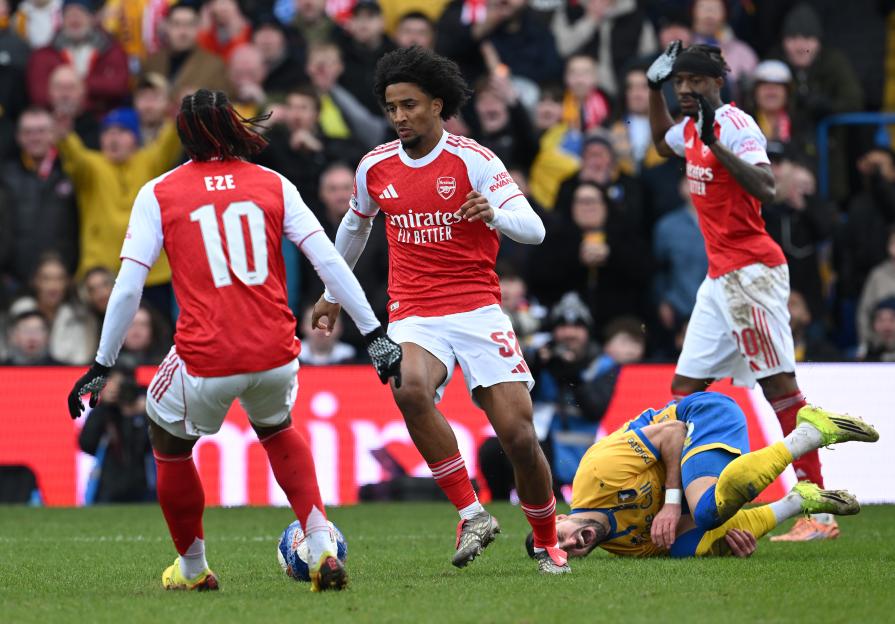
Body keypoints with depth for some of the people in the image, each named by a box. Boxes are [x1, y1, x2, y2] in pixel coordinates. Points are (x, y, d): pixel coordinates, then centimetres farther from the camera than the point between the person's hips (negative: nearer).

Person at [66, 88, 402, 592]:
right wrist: (375, 334, 4)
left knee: (170, 445, 27)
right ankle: (322, 547, 17)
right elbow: (329, 261, 1)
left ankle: (193, 569, 38)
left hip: (204, 359, -3)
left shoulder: (158, 194, 4)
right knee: (277, 430, 34)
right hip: (276, 354, 3)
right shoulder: (273, 185, 9)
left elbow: (128, 289, -2)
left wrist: (103, 365, 4)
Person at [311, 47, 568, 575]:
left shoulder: (474, 160, -5)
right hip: (414, 318, 2)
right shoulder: (376, 167, 8)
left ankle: (547, 543, 16)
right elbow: (356, 225, 29)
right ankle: (472, 513, -22)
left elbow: (534, 228, -13)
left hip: (478, 309, -2)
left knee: (520, 436, -10)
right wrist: (332, 293, 38)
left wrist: (493, 212, -34)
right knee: (411, 390, -33)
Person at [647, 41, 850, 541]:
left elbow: (766, 189, -26)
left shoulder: (735, 125, -12)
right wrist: (655, 85, 29)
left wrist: (714, 143, -30)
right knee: (685, 388, 8)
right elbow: (663, 142, 40)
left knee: (780, 385, -12)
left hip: (751, 272, -10)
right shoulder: (692, 129, 15)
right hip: (720, 277, 10)